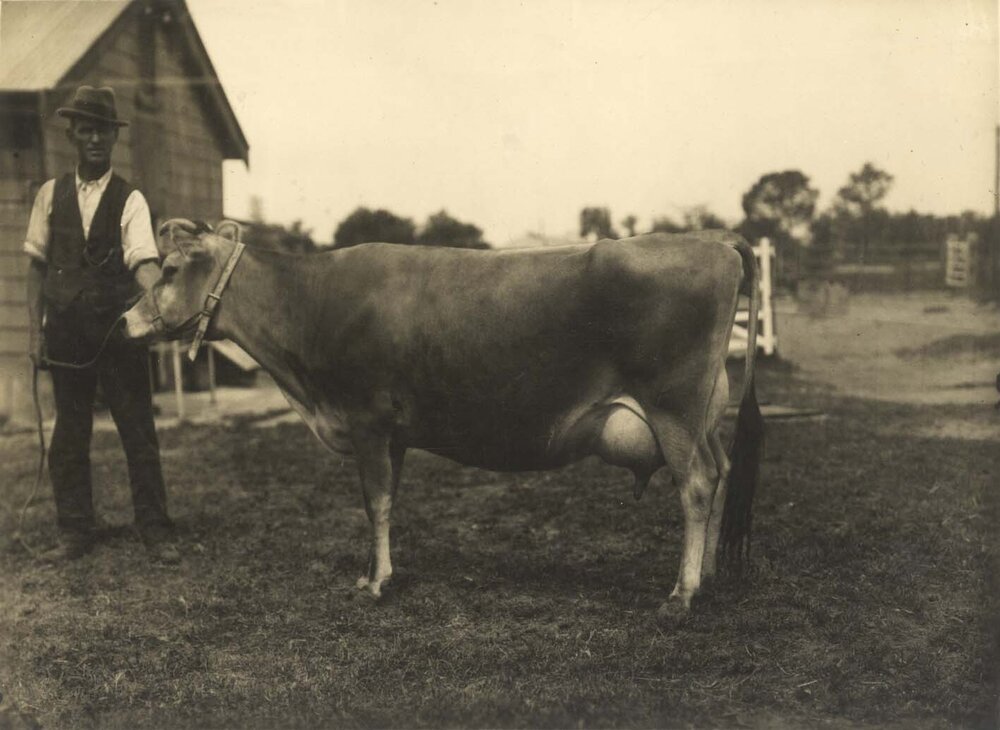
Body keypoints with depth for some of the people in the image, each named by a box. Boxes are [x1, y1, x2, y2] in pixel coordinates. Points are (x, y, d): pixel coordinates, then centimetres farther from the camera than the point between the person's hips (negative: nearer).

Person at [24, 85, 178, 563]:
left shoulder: (129, 200, -3)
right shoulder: (51, 195, 6)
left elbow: (144, 264, -16)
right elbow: (37, 265, 8)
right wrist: (35, 331, 2)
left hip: (118, 328, -2)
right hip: (65, 330, 3)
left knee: (139, 432, 2)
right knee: (69, 435, 9)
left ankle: (155, 531, 11)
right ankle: (75, 533, 20)